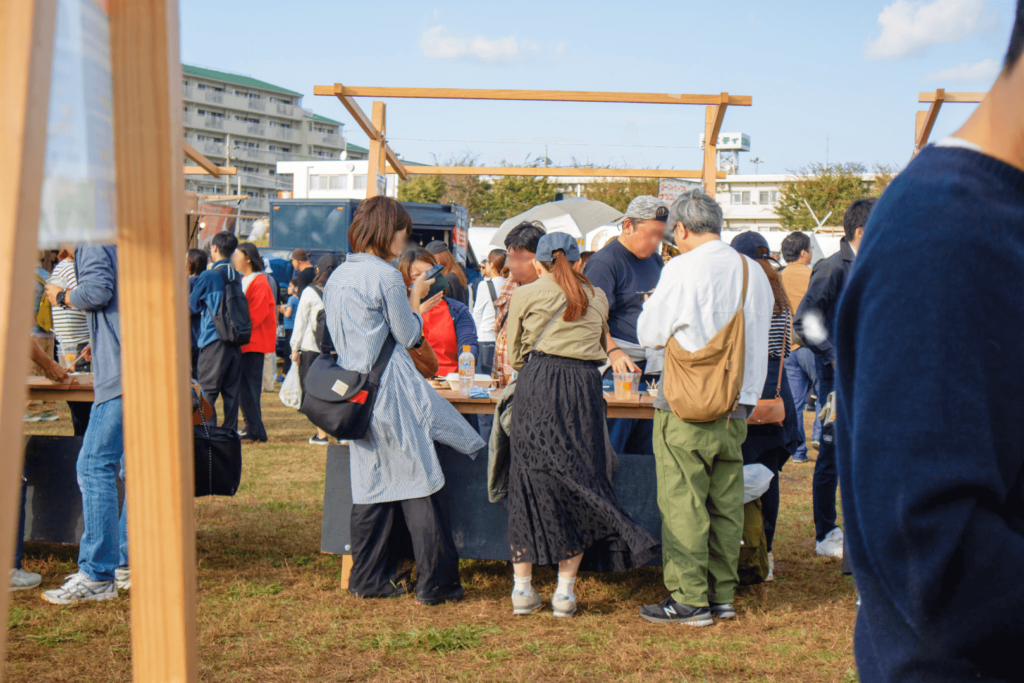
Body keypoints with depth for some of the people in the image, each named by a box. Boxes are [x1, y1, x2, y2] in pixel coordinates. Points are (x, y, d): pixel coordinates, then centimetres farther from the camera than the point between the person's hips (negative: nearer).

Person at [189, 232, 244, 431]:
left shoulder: (208, 276, -8)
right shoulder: (236, 276, 8)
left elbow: (193, 306, 2)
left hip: (213, 339, -6)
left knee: (207, 392, -2)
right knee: (232, 391, 8)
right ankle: (230, 431, 9)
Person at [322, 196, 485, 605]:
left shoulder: (337, 277, 13)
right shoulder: (386, 276, -12)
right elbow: (409, 336, -7)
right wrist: (415, 298, 9)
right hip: (393, 391, -8)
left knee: (370, 481, 12)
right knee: (417, 481, -2)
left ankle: (369, 578, 15)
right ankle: (434, 582, 1)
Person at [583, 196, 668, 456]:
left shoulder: (655, 261, 17)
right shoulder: (603, 263, -8)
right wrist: (614, 352, -29)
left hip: (653, 366, 8)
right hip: (619, 366, -8)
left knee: (647, 450, 9)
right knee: (609, 450, -8)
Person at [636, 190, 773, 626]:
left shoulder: (682, 270, -11)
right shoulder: (753, 272, 7)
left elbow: (649, 333, -3)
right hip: (737, 406, 6)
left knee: (682, 503, 0)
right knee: (726, 503, 12)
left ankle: (689, 600, 3)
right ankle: (723, 595, 18)